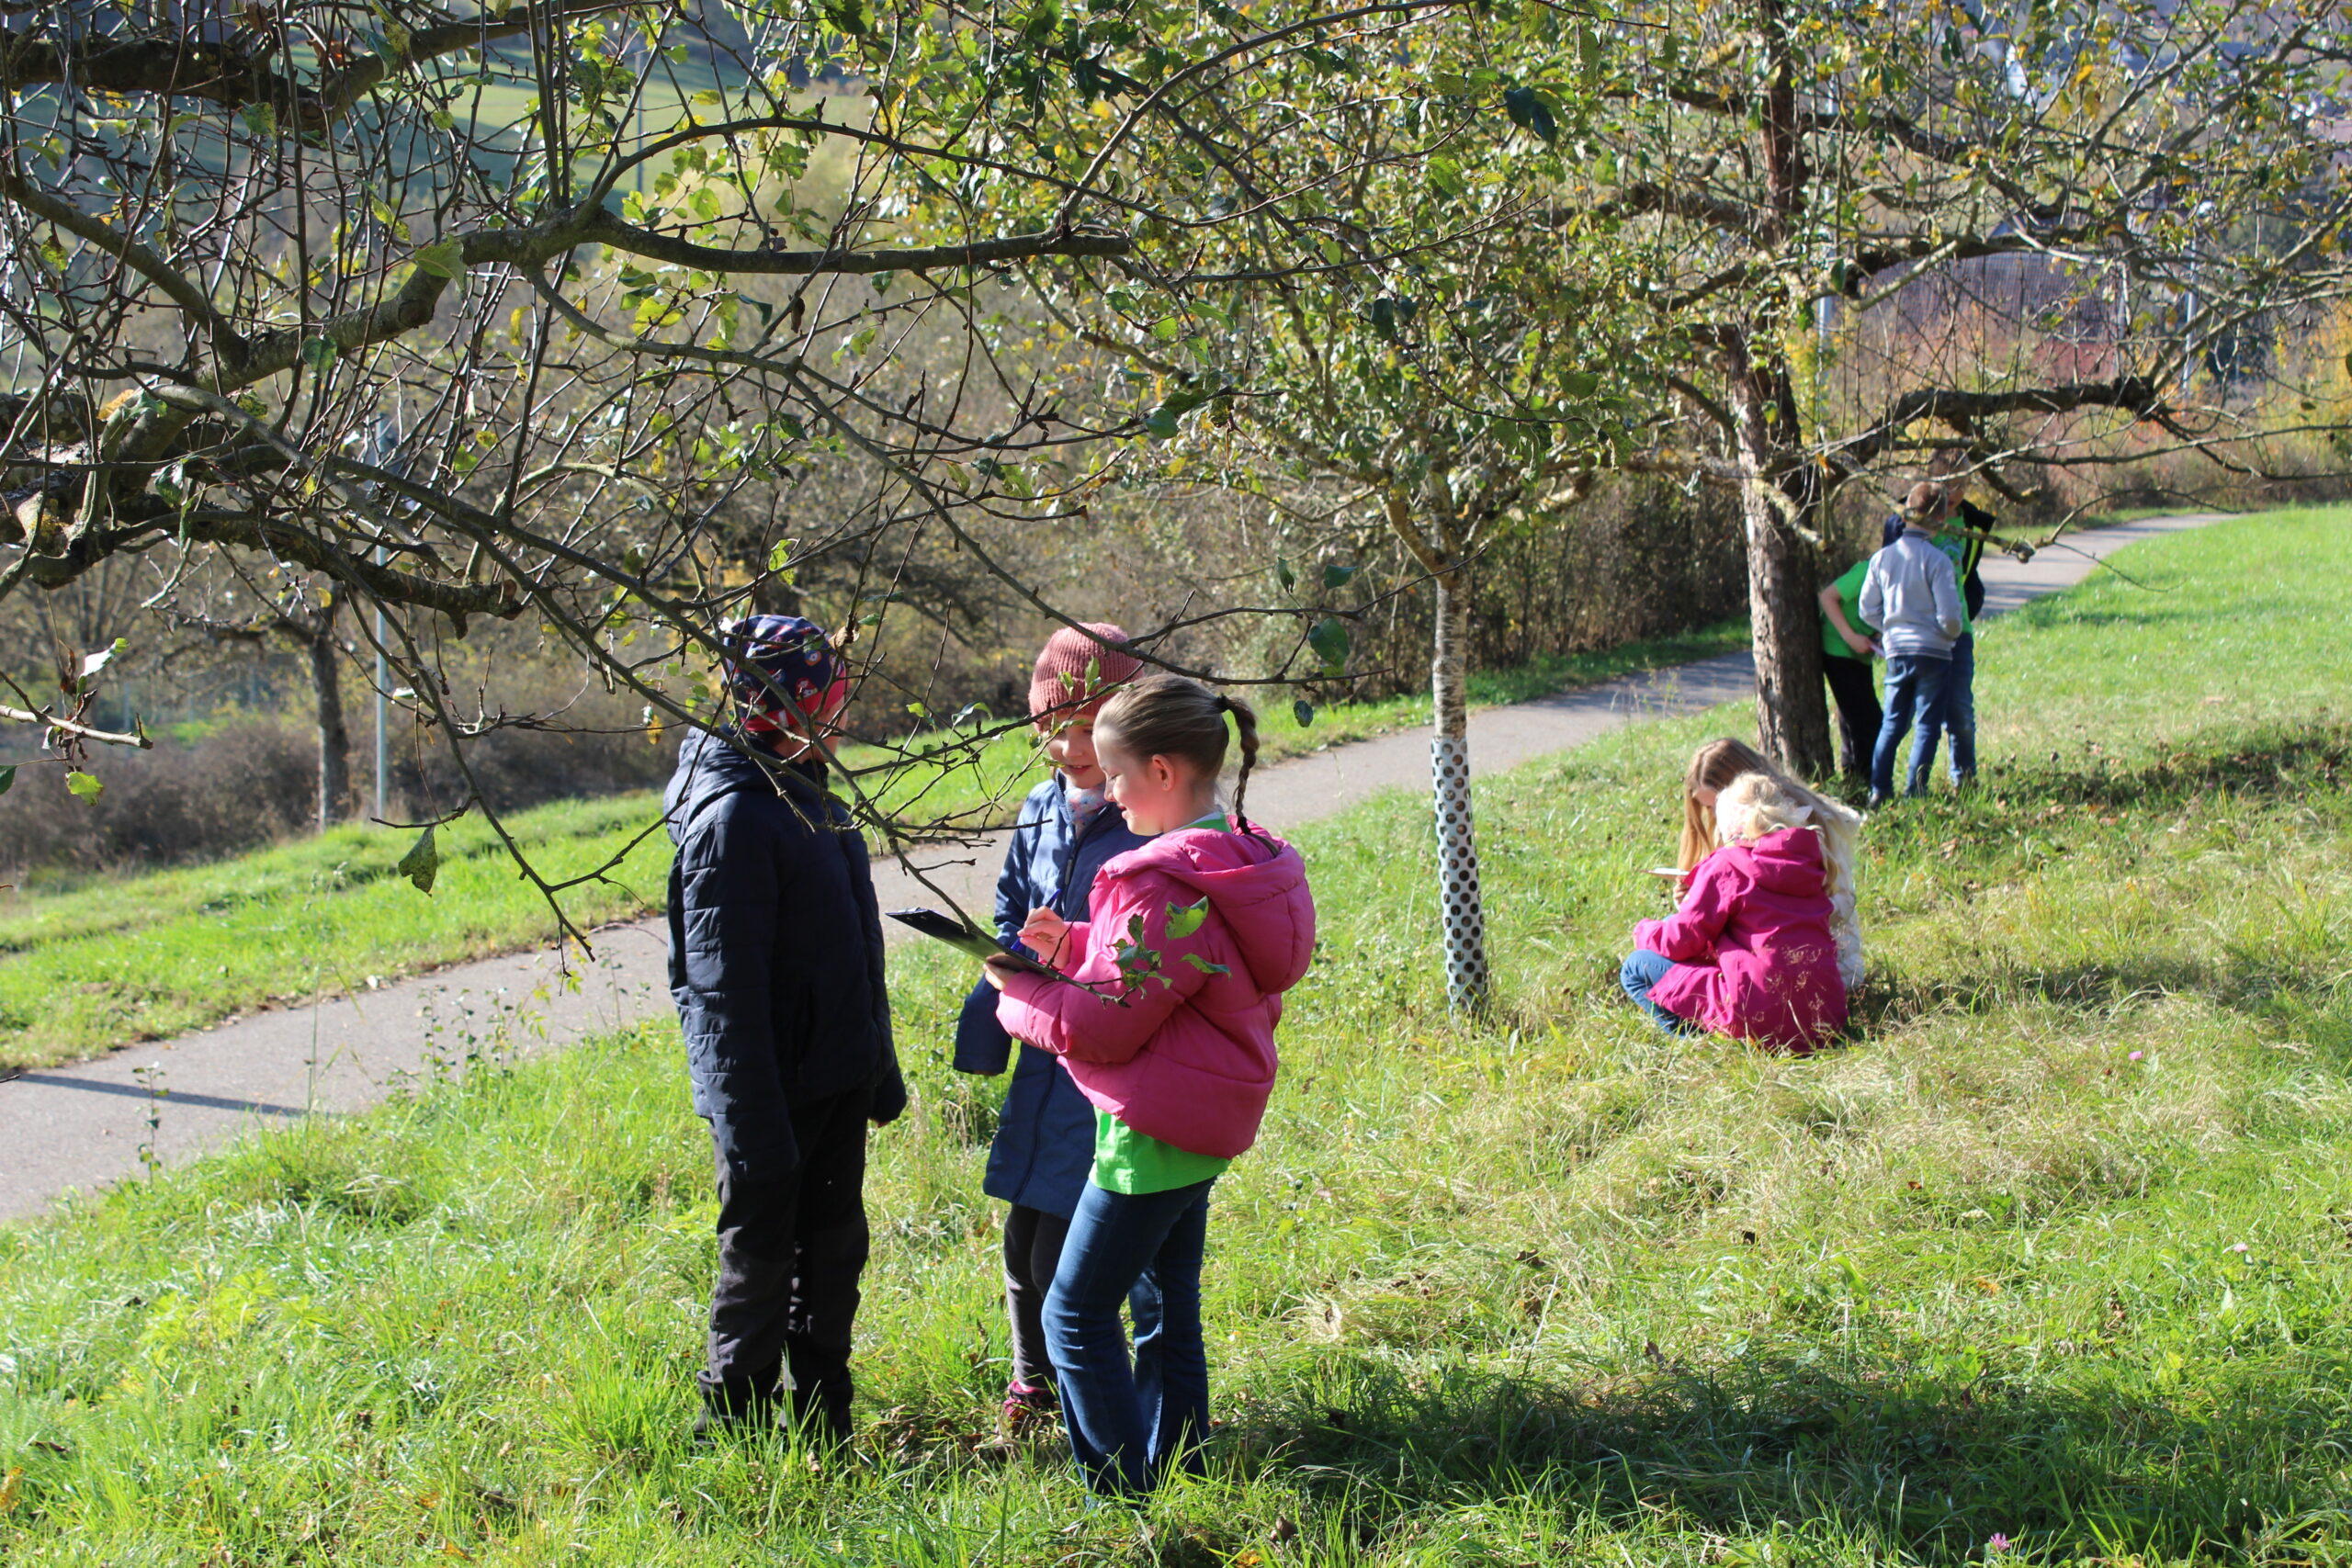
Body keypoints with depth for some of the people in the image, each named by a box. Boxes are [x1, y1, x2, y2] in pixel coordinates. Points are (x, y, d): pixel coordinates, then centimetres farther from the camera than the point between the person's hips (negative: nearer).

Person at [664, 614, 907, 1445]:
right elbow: (725, 987, -22)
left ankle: (823, 1426, 28)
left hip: (835, 1082, 9)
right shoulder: (733, 817, -20)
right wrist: (753, 1126, -24)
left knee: (833, 1251, 16)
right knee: (761, 1260, 4)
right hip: (775, 1093, -9)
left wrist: (878, 1068, 21)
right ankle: (735, 1430, 19)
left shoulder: (808, 799, 10)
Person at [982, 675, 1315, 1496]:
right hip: (1204, 1120, 10)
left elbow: (1104, 1027, -20)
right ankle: (1179, 1471, 28)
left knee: (1077, 1313, -1)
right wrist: (1071, 945, 6)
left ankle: (1124, 1493, 3)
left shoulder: (1165, 887, -24)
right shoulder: (1236, 860, 7)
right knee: (1170, 1304, 19)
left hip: (1152, 1132, -10)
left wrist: (1020, 993, -5)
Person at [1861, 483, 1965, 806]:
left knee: (1893, 723, 13)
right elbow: (1949, 617, -12)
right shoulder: (1937, 560, -13)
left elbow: (1868, 610, 6)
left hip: (1896, 650, 4)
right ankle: (1914, 791, 0)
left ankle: (1879, 790, 8)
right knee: (1928, 724, 4)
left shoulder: (1881, 558, 2)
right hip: (1933, 652, -4)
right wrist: (1952, 634, 9)